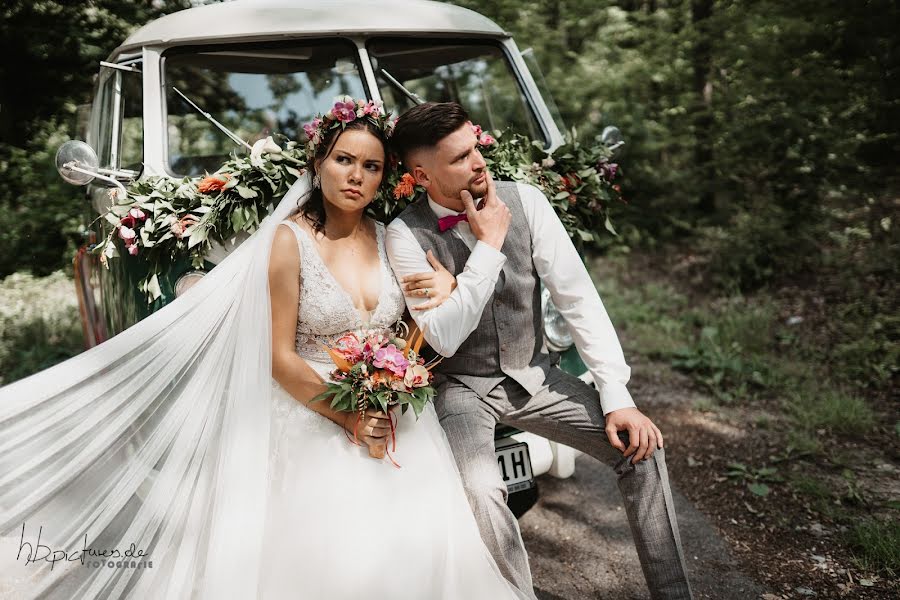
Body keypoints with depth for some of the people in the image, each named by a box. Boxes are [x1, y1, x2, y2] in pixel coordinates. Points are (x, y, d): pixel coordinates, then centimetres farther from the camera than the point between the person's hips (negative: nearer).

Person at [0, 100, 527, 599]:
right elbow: (281, 359, -8)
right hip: (319, 424, -4)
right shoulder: (291, 239, -7)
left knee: (430, 546, -13)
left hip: (394, 422, 4)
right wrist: (347, 416, -15)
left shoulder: (389, 237, 6)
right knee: (342, 556, -16)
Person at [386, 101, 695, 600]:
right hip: (462, 388, -3)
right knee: (479, 490, -30)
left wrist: (616, 396, -15)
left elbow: (577, 297, -9)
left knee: (640, 444, -10)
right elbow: (444, 338, -23)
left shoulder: (525, 200, -9)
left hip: (533, 375, 3)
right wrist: (488, 244, -25)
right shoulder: (406, 235, -15)